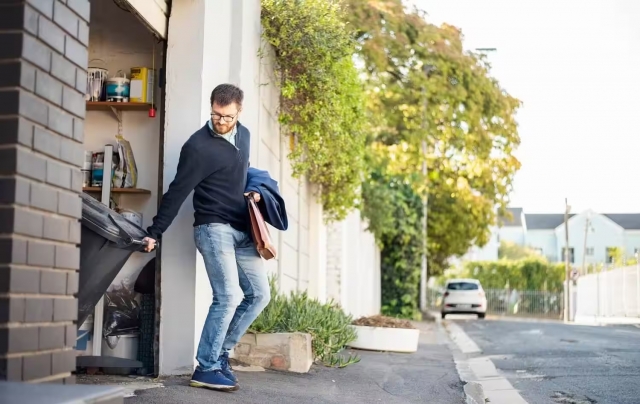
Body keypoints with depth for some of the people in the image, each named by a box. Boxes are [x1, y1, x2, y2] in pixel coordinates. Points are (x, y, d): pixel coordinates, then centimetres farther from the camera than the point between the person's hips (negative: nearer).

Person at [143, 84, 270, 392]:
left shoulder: (243, 135, 9)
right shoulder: (198, 146, -13)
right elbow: (177, 192, -12)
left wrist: (254, 192, 6)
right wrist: (155, 233, -10)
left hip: (242, 230, 8)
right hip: (214, 228, -8)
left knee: (259, 294, 5)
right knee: (228, 297, -16)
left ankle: (220, 352, 16)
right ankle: (206, 368, -5)